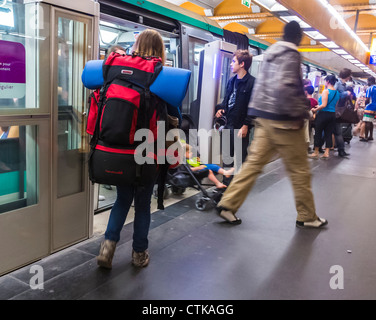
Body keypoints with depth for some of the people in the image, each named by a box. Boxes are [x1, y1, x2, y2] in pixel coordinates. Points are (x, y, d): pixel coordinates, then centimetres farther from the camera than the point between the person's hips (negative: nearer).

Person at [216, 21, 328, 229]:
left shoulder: (271, 52, 15)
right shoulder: (291, 55, -12)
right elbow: (284, 87, -27)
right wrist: (298, 112, -16)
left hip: (265, 118, 8)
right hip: (283, 120, -8)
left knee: (254, 162, 9)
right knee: (300, 171, 5)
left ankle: (228, 205, 8)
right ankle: (307, 217, 18)